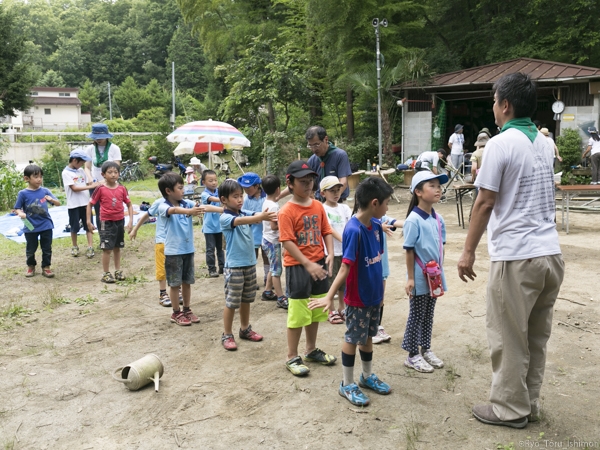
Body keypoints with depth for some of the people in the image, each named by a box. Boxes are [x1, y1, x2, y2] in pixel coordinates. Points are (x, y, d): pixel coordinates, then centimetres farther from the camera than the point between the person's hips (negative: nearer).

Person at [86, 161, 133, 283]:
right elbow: (90, 204, -3)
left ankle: (118, 270, 27)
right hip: (106, 222, -3)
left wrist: (130, 220, -4)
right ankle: (106, 274, 8)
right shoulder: (101, 189, -10)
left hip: (120, 221, 3)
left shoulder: (121, 188, -2)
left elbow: (129, 204, 5)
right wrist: (88, 221, -6)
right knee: (107, 248, -3)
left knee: (117, 247, 15)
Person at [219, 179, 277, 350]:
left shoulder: (245, 213, 5)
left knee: (247, 299, 18)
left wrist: (267, 215, -38)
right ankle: (227, 335, 15)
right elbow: (239, 221, -34)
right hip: (234, 266, -7)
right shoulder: (225, 218, -14)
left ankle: (245, 329, 34)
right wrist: (261, 217, -49)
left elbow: (255, 215, -15)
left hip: (250, 263, 7)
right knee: (232, 302, 2)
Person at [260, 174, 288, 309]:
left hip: (268, 240, 10)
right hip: (272, 241, -10)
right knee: (277, 270, -5)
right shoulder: (274, 206, -23)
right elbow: (274, 226, -24)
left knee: (273, 268, 21)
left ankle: (268, 292, 30)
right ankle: (281, 299, 0)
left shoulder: (267, 202, 4)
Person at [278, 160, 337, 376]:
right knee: (298, 314, 1)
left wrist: (330, 254, -9)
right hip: (297, 267, -6)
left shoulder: (318, 206, 4)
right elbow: (287, 242, -19)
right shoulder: (287, 211, -15)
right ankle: (292, 357, 15)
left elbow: (326, 232, 7)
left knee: (316, 311, 17)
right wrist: (308, 264, -23)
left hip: (319, 264, 6)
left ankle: (312, 350, 34)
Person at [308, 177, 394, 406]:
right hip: (357, 298, -7)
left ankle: (368, 376, 38)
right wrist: (329, 296, -34)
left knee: (368, 336, 21)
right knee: (352, 338, 8)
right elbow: (345, 267, -28)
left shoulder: (376, 225, -1)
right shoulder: (353, 230, -25)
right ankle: (347, 384, 23)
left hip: (374, 294, 7)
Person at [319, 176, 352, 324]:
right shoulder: (323, 209, -8)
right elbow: (330, 230, -18)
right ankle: (331, 311, 17)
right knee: (331, 282, 4)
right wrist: (344, 240, -31)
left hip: (345, 251, 5)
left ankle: (341, 308, 28)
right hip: (330, 252, -5)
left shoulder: (345, 208, 7)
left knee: (344, 281, 13)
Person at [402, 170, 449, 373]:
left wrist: (440, 272, 10)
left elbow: (440, 248, 10)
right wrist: (410, 278, -14)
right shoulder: (413, 220, -17)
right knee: (416, 316, 6)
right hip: (420, 277, -6)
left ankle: (426, 349, 32)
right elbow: (409, 251, -15)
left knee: (428, 315, 17)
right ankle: (412, 355, 18)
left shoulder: (438, 219, 3)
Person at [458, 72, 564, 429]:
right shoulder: (544, 143, 12)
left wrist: (469, 251, -3)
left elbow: (485, 203, -10)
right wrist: (486, 175, 24)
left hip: (516, 256, -7)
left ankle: (510, 409, 18)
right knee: (537, 336, 16)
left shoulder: (501, 144, -10)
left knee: (509, 338, 6)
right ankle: (530, 403, 29)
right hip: (551, 253, 8)